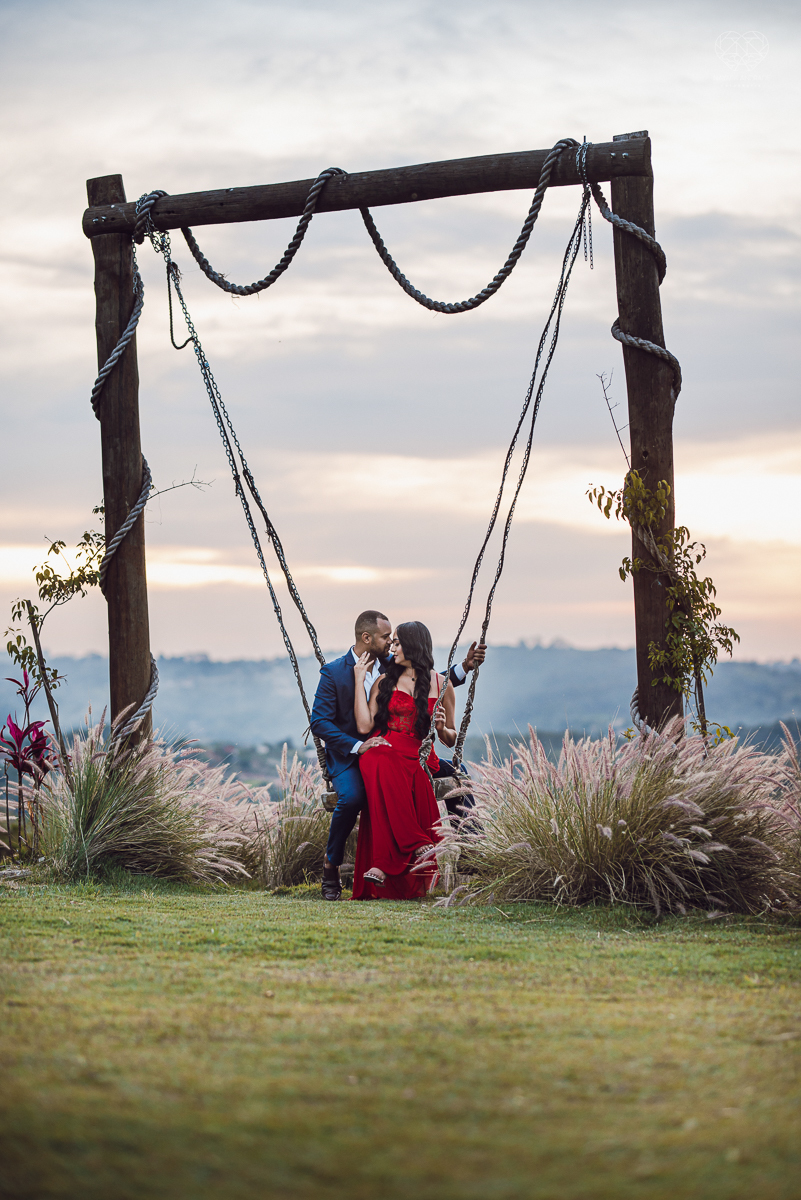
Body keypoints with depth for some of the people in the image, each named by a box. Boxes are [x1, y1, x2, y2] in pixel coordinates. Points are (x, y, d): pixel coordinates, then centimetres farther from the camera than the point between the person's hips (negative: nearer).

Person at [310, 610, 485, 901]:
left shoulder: (392, 666, 5)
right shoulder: (334, 673, -10)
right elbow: (319, 722, -14)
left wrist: (464, 667, 2)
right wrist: (358, 746, -26)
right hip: (348, 757, -5)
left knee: (453, 770, -6)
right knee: (352, 797, -37)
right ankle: (330, 867, -16)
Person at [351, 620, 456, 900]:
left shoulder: (441, 685, 13)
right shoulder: (384, 682, 17)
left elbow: (451, 740, 18)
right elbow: (364, 726, 3)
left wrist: (442, 728, -5)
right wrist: (359, 680, 6)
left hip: (419, 758, -1)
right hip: (384, 753, 1)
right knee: (380, 767, -38)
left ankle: (382, 866, -45)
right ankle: (419, 847, -45)